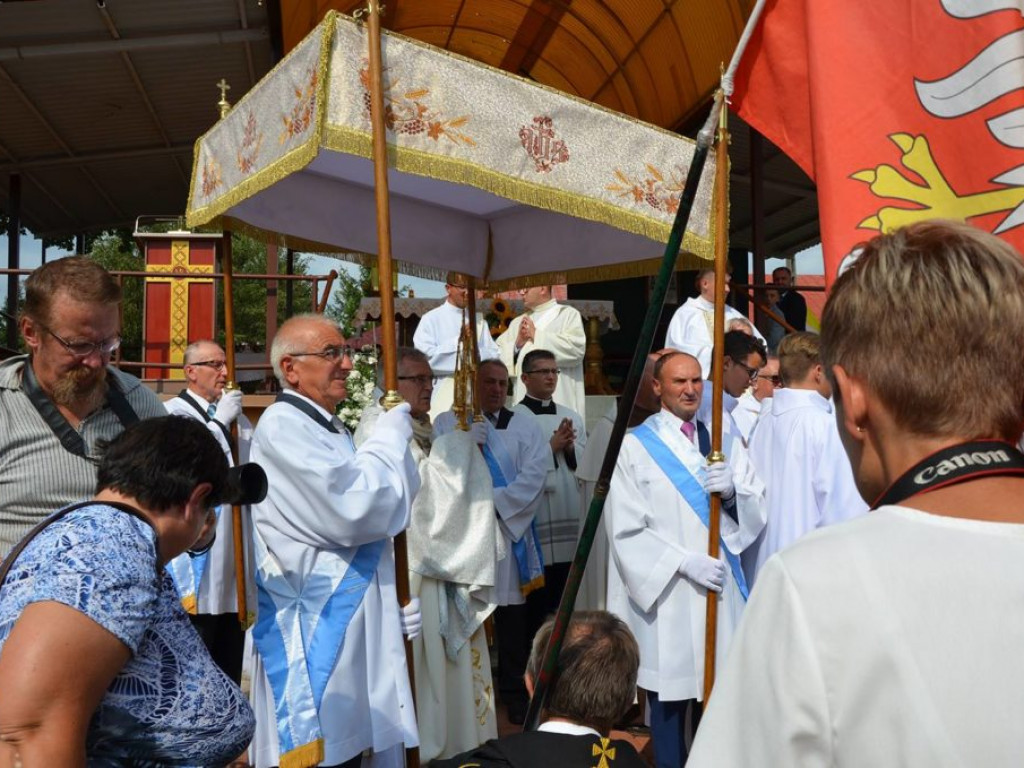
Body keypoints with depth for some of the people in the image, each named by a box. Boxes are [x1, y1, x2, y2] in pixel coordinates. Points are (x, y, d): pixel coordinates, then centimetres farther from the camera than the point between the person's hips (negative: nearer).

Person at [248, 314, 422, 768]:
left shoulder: (329, 429, 15)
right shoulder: (282, 427, -15)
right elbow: (355, 511, -24)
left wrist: (391, 611, 18)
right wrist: (393, 431, -12)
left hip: (351, 633, 9)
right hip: (313, 641, -9)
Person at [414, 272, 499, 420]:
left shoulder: (479, 319, 14)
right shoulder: (431, 319, 1)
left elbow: (493, 355, 8)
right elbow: (424, 356, -11)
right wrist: (458, 341, -8)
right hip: (444, 394, -3)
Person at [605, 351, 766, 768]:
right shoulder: (634, 447, -2)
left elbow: (755, 512, 7)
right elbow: (626, 530, -9)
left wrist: (733, 490, -14)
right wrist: (685, 562, -16)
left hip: (721, 589, 4)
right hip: (668, 594, -3)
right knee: (671, 698, 6)